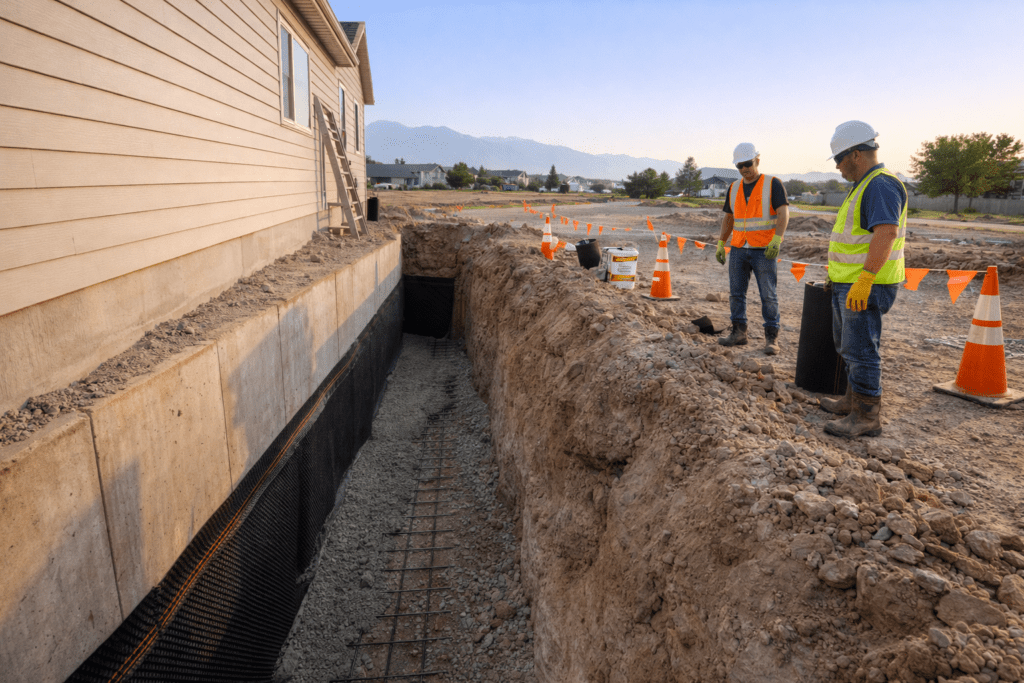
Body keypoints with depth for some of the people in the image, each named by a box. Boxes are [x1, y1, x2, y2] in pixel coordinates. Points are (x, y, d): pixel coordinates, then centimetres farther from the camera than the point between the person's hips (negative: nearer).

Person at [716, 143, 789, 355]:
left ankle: (771, 337, 3)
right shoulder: (734, 188, 13)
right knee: (736, 293, 6)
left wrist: (776, 240, -24)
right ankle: (739, 332, 16)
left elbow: (783, 213, -11)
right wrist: (720, 244, 15)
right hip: (738, 250, 5)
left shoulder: (773, 184, -2)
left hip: (764, 251, -5)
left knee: (768, 295, -3)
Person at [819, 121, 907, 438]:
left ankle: (867, 418, 2)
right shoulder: (866, 185, 18)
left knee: (860, 350, -6)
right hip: (849, 285, 11)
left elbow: (886, 233, -28)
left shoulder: (881, 185, -16)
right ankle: (853, 401, 32)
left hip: (865, 287, -11)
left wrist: (864, 280, -33)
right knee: (848, 345, 20)